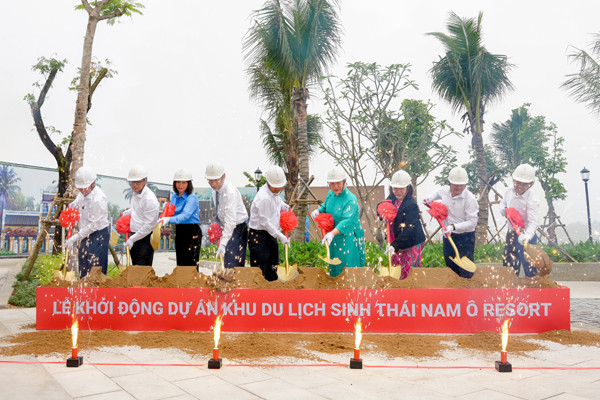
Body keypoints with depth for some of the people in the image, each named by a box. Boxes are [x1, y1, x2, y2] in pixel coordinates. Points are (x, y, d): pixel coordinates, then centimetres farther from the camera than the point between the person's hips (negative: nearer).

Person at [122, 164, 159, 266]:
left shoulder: (150, 198, -20)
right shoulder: (136, 193, 8)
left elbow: (149, 226, -19)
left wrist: (132, 239, -16)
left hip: (146, 238, -9)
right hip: (135, 236, 9)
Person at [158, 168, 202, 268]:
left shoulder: (192, 198, -15)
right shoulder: (174, 196, 8)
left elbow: (185, 215, -29)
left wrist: (169, 219, -42)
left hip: (192, 233, -8)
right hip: (179, 232, 8)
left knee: (190, 265, -8)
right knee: (180, 263, 13)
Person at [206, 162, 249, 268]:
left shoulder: (230, 192, -28)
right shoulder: (215, 190, -1)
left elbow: (230, 221, -34)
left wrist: (222, 244, -38)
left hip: (238, 228, -8)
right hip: (228, 227, 8)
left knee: (233, 264, -14)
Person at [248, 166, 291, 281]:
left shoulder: (274, 192, 5)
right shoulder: (264, 198, -24)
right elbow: (265, 222, -22)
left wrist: (284, 206, 13)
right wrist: (280, 236, -20)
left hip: (271, 234, 10)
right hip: (258, 236, -10)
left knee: (272, 269, 18)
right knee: (259, 268, -5)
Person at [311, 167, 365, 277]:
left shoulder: (351, 199, -23)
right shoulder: (330, 194, 2)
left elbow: (347, 221, -33)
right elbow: (325, 206, 22)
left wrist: (332, 233, -46)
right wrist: (318, 211, -1)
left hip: (348, 238, -8)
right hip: (334, 237, 8)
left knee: (347, 265, -3)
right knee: (334, 265, 18)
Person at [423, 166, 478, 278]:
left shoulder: (470, 198, -19)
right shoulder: (445, 190, -1)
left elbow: (472, 222, -21)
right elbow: (437, 193, 27)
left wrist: (453, 227, -28)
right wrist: (429, 198, 9)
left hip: (465, 238, -6)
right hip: (448, 236, 6)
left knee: (466, 273, -3)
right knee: (450, 267, 19)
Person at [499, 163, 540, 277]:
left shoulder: (531, 201, -22)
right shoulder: (509, 191, -1)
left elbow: (533, 222, -28)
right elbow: (503, 202, 19)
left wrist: (526, 236, -45)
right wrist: (504, 210, -4)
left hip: (526, 236, -7)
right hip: (511, 233, 7)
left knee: (529, 267, -3)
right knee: (508, 264, 16)